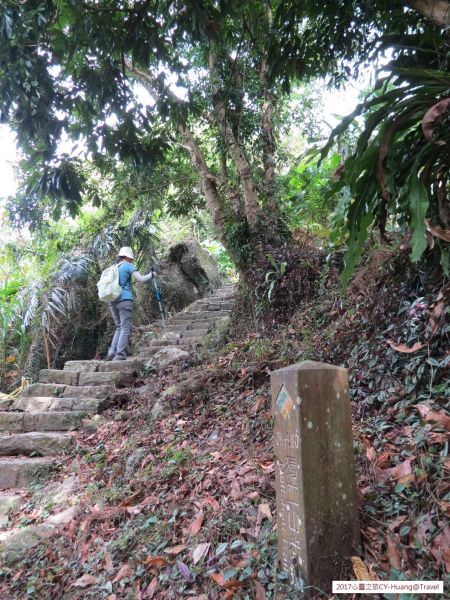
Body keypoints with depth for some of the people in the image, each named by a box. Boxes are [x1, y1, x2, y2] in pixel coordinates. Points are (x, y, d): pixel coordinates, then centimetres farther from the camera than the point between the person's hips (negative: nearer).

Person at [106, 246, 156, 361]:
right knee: (125, 328, -6)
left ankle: (111, 354, 4)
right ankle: (120, 356, -13)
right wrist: (151, 274, 7)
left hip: (112, 301, 7)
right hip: (124, 300, -7)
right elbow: (141, 279, -8)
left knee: (119, 328, 14)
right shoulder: (128, 266, 1)